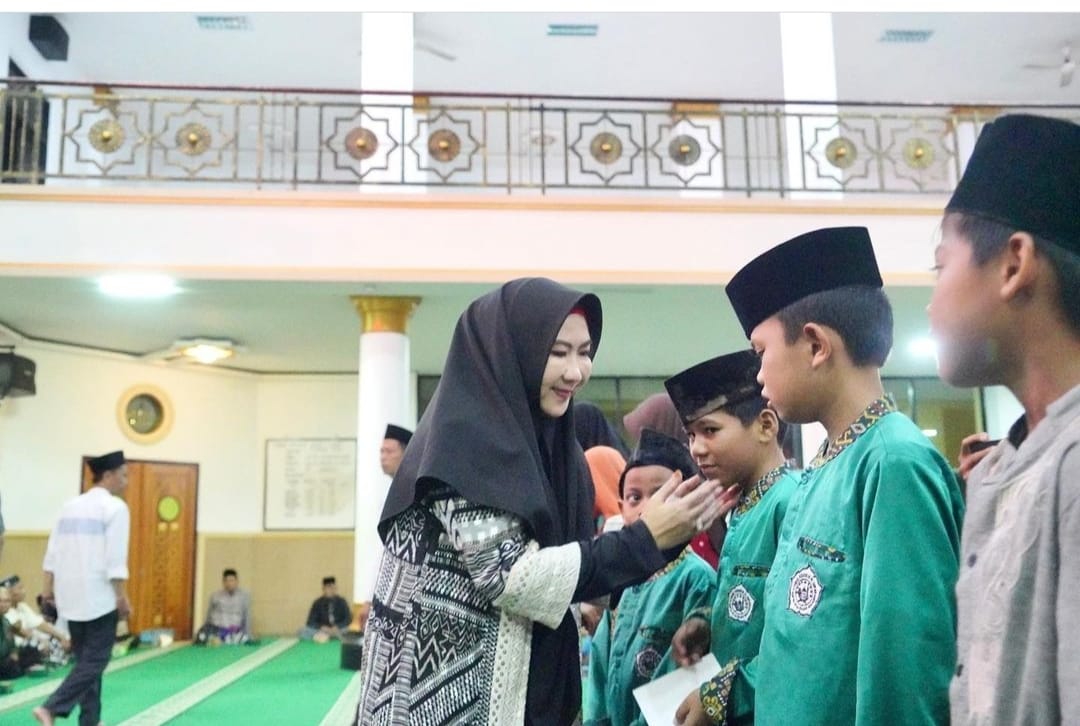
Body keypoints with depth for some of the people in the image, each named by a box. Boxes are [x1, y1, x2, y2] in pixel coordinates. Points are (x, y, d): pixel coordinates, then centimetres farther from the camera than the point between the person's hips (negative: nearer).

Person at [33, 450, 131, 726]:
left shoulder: (70, 506, 12)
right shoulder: (115, 507, -9)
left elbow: (53, 550, 13)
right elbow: (115, 557, -15)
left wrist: (48, 586, 18)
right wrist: (122, 596, -12)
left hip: (71, 594, 8)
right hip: (98, 596, -7)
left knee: (85, 658, 15)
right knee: (95, 660, 0)